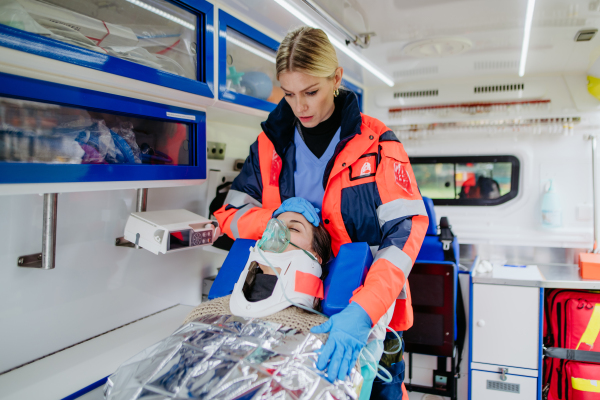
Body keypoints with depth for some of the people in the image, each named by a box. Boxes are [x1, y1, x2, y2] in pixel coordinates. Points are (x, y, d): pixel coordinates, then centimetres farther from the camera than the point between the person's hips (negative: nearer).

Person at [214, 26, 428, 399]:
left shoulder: (375, 143, -9)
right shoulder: (270, 144, 1)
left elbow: (407, 227, -18)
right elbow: (230, 215, 4)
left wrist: (364, 311, -33)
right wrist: (275, 216, -19)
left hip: (369, 310, -2)